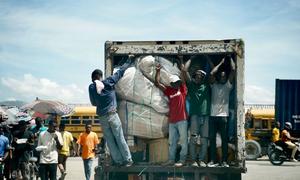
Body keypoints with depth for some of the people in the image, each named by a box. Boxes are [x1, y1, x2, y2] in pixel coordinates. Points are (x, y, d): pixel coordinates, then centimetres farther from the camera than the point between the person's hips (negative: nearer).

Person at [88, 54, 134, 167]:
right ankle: (128, 160, 5)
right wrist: (129, 61, 17)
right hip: (112, 114, -2)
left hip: (102, 117, 2)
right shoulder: (108, 82, -2)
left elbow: (93, 103, 12)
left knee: (110, 141, 7)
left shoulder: (91, 87, 4)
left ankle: (118, 161, 7)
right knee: (120, 138, 2)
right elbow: (120, 72, 7)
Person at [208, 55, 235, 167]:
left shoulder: (228, 85, 11)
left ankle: (224, 161, 2)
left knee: (224, 139, 0)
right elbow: (212, 73, -3)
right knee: (212, 138, 2)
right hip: (213, 115, 1)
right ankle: (212, 160, 5)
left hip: (224, 116, -1)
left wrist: (230, 59, 11)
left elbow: (233, 70, 3)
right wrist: (221, 63, 6)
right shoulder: (214, 85, 12)